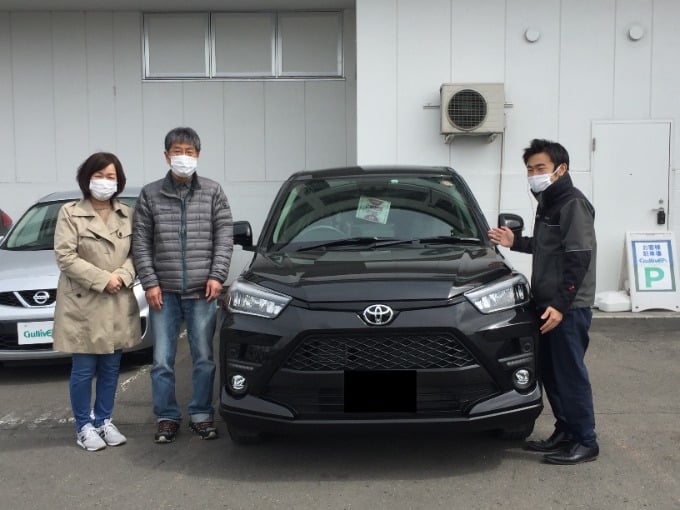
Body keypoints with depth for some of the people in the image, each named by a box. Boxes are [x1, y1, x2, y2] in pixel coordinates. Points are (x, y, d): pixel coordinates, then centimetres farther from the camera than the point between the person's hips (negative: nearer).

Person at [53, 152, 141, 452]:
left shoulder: (128, 214, 9)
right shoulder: (70, 213, -3)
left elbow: (135, 252, 7)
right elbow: (65, 257, -10)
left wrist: (123, 276, -13)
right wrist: (103, 279, -16)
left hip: (118, 305, 4)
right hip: (83, 305, -4)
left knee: (111, 368, 11)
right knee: (84, 370, 2)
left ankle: (104, 421, 25)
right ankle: (84, 427, 17)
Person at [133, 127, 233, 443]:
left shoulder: (213, 192, 6)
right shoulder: (150, 195, 5)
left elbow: (224, 238, 4)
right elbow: (141, 243, 4)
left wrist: (217, 276, -6)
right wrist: (150, 282, -4)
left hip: (202, 291, 0)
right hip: (164, 292, 0)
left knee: (204, 358, 7)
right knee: (162, 361, 4)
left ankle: (201, 415, 20)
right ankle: (167, 418, 18)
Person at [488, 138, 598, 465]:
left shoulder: (573, 204, -12)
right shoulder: (548, 203, 17)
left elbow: (579, 257, -18)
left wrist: (561, 304, -22)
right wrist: (515, 243, 15)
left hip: (568, 307, -9)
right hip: (548, 303, 9)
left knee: (570, 374, -4)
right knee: (550, 372, 13)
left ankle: (585, 442, 7)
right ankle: (565, 432, 24)